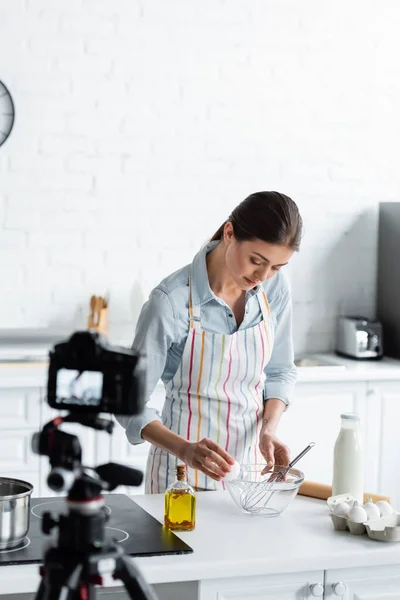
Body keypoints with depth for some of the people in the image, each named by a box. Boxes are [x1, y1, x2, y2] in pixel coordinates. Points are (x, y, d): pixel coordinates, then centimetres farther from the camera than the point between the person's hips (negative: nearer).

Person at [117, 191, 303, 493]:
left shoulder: (275, 287, -7)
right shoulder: (171, 300, -22)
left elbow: (280, 371, 6)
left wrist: (269, 429, -11)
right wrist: (184, 449, -32)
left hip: (251, 458, 4)